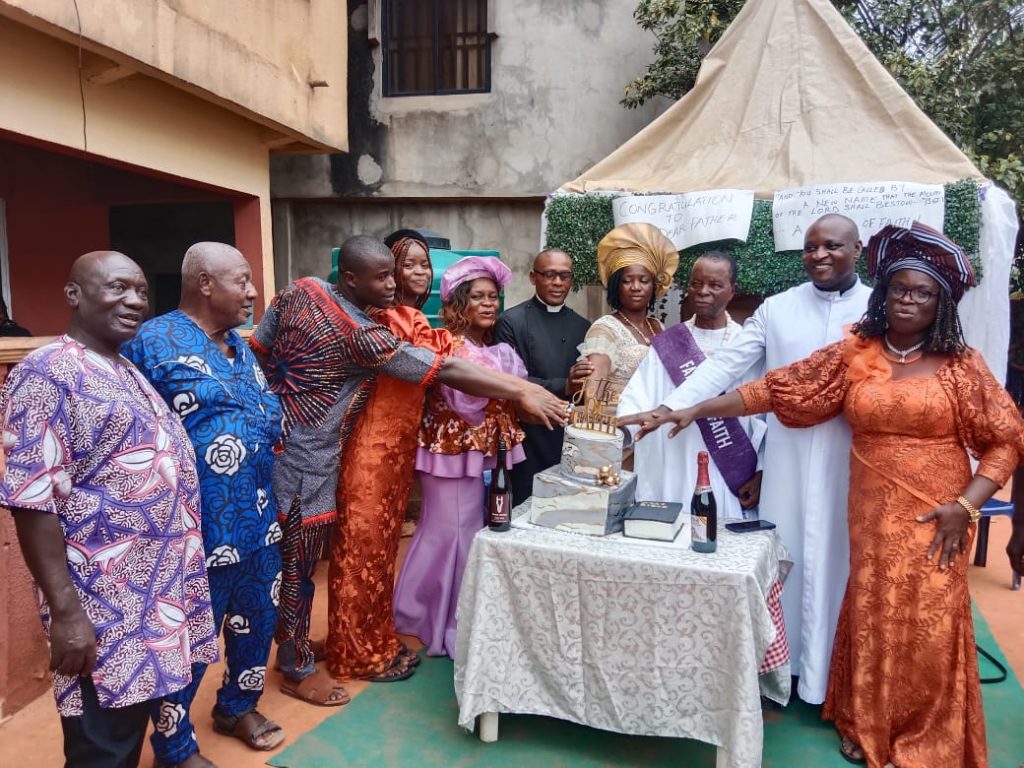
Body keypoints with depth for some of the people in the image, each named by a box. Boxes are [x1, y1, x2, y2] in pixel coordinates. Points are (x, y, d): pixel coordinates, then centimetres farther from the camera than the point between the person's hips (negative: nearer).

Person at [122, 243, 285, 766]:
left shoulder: (238, 345, 11)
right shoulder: (153, 341, -15)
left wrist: (274, 422, 3)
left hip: (258, 520, 8)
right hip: (198, 532, -8)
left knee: (258, 620, 22)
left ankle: (238, 706, 47)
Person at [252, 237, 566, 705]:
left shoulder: (301, 289, -1)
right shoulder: (360, 336, -24)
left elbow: (257, 350, 7)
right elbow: (445, 372, -25)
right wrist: (522, 392, -22)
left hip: (272, 440, 9)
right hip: (305, 459, -9)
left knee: (282, 555, 21)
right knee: (298, 563, 7)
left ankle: (289, 643, 39)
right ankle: (299, 670, 25)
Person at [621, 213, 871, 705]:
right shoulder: (776, 309, 3)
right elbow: (725, 366, -3)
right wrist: (668, 407, -13)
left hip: (853, 462, -1)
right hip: (788, 459, 1)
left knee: (837, 562, 8)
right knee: (783, 558, 10)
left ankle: (830, 674, 25)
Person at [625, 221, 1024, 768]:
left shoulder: (960, 364, -3)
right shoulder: (852, 354, 1)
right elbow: (776, 389, -2)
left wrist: (965, 506, -11)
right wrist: (695, 410, -7)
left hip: (934, 517, -1)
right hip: (873, 513, 1)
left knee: (928, 626, 5)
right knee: (872, 618, 10)